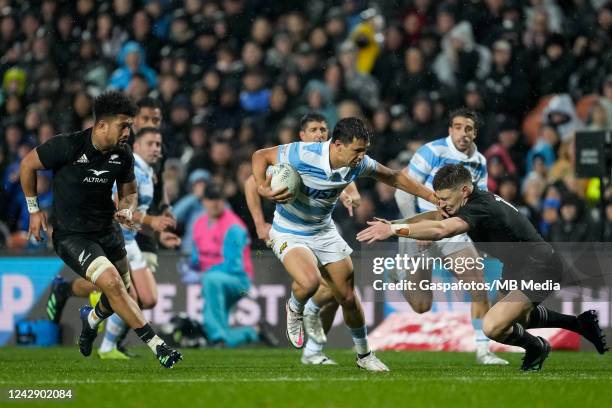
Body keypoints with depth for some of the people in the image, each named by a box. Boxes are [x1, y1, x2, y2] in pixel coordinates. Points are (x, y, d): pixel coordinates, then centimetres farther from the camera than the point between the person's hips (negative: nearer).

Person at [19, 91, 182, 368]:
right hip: (71, 236, -6)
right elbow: (27, 165, -5)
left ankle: (92, 318, 50)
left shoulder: (123, 155, -5)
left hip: (108, 230, 6)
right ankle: (156, 345, -22)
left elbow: (129, 192, 13)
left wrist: (127, 210, -10)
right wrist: (34, 210, -1)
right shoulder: (67, 147, -21)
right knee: (111, 281, -26)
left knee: (123, 295, 14)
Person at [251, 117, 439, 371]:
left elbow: (394, 178, 4)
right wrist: (262, 188, -31)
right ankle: (295, 310, 5)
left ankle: (364, 355, 29)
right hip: (289, 233, -5)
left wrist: (435, 198, 6)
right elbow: (260, 155, -14)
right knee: (310, 281, -32)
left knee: (348, 297, 5)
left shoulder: (358, 164, -13)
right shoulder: (303, 155, -29)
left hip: (324, 233, 5)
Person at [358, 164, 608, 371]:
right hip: (518, 268, 11)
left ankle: (536, 348, 8)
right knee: (516, 318, 31)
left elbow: (441, 230, -43)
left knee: (493, 327, -22)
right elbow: (435, 217, 8)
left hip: (539, 268, -11)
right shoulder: (477, 201, 0)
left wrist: (394, 230, -47)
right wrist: (393, 223, -8)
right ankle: (580, 323, 40)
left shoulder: (482, 208, -29)